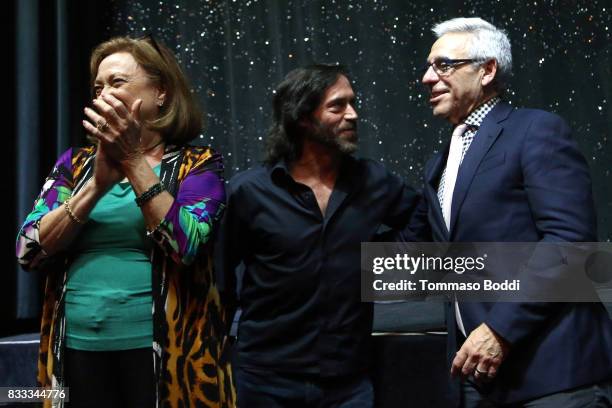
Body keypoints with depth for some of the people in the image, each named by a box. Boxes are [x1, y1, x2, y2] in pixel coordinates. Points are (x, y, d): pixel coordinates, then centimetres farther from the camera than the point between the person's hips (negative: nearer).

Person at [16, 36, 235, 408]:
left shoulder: (196, 163, 0)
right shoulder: (75, 163, 9)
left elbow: (185, 246, -17)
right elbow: (30, 252, -2)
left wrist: (133, 159, -15)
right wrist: (98, 184, -12)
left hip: (160, 353, -3)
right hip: (79, 350, 3)